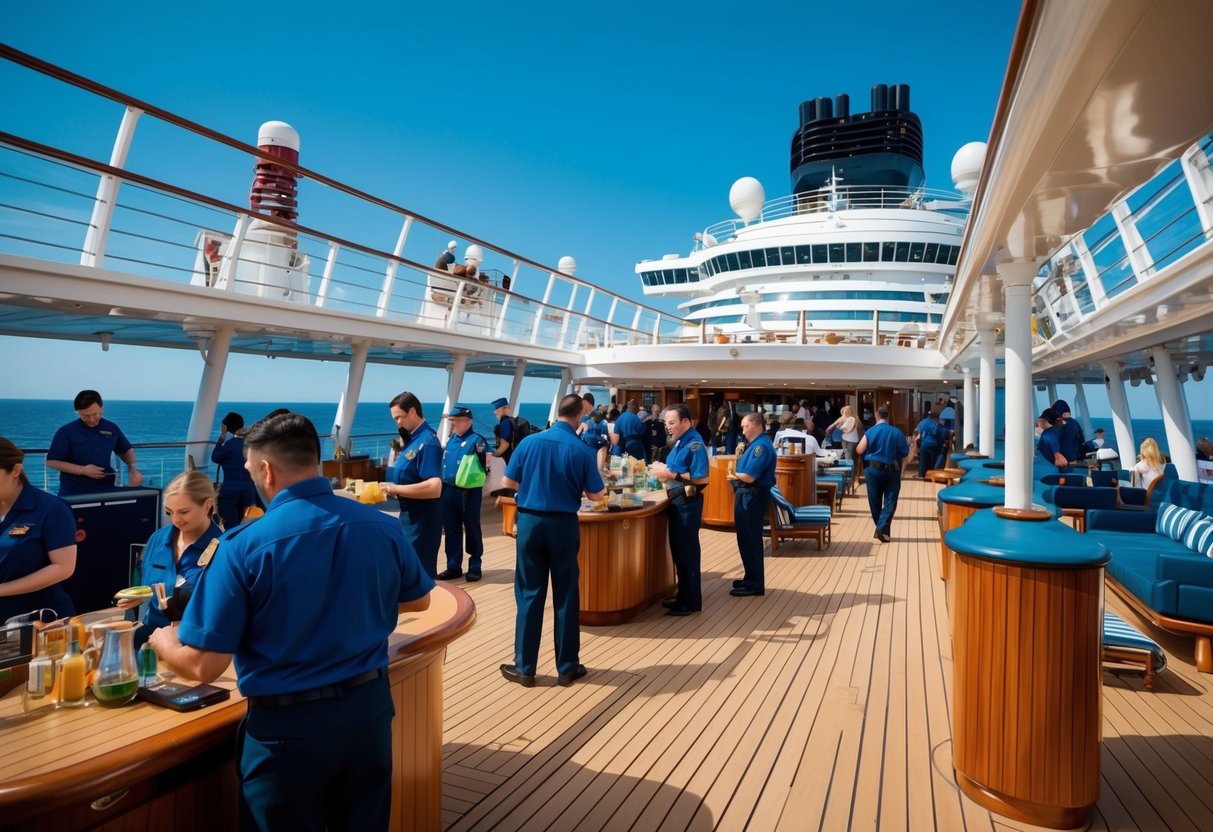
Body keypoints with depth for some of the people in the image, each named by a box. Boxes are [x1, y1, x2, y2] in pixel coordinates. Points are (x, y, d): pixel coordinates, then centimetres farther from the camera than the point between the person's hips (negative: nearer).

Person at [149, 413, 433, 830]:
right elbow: (419, 600, 11)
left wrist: (161, 641, 6)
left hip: (289, 726, -4)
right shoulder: (382, 527, -6)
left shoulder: (245, 545, -18)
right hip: (369, 708, 4)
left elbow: (204, 665, -15)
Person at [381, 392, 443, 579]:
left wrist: (395, 489, -22)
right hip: (410, 514, 10)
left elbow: (434, 488, -31)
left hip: (422, 518, -10)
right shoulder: (414, 438, 9)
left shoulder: (426, 442, -21)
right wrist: (395, 490, 3)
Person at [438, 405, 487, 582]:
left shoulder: (476, 440, -12)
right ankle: (453, 567, 22)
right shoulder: (451, 439, 12)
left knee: (472, 530, 5)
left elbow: (485, 466, -12)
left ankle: (474, 568, 15)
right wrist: (443, 487, 16)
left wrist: (481, 489, -13)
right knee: (451, 530, 12)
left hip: (469, 493, -7)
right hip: (448, 491, 7)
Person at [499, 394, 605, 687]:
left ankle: (524, 668, 17)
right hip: (563, 525, -1)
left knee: (529, 595, 9)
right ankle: (567, 668, 19)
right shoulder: (582, 450, -9)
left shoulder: (530, 441, -4)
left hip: (529, 521, 1)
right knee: (565, 596, 10)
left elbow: (508, 481, 2)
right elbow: (596, 495, -4)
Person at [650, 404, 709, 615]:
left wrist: (671, 474, -22)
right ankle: (683, 595, 27)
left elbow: (702, 478, -25)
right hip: (677, 500, 10)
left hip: (688, 502, -10)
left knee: (687, 551, -1)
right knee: (678, 550, 16)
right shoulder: (680, 441, 11)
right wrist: (664, 469, 3)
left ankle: (692, 601, 10)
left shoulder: (694, 443, -18)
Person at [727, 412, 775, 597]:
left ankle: (755, 584, 9)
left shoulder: (761, 446, -20)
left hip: (752, 497, -10)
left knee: (750, 540, -1)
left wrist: (735, 476, -5)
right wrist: (739, 456, -1)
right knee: (747, 539, 18)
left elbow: (749, 477, -24)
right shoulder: (755, 444, 13)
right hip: (747, 496, 10)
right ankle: (751, 579, 29)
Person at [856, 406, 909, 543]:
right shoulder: (896, 432, -7)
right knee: (890, 501, 2)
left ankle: (880, 528, 24)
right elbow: (905, 452, -1)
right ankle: (883, 528, -12)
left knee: (875, 501, 13)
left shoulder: (870, 431, -7)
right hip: (891, 470, 0)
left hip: (873, 469, 1)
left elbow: (859, 450, -9)